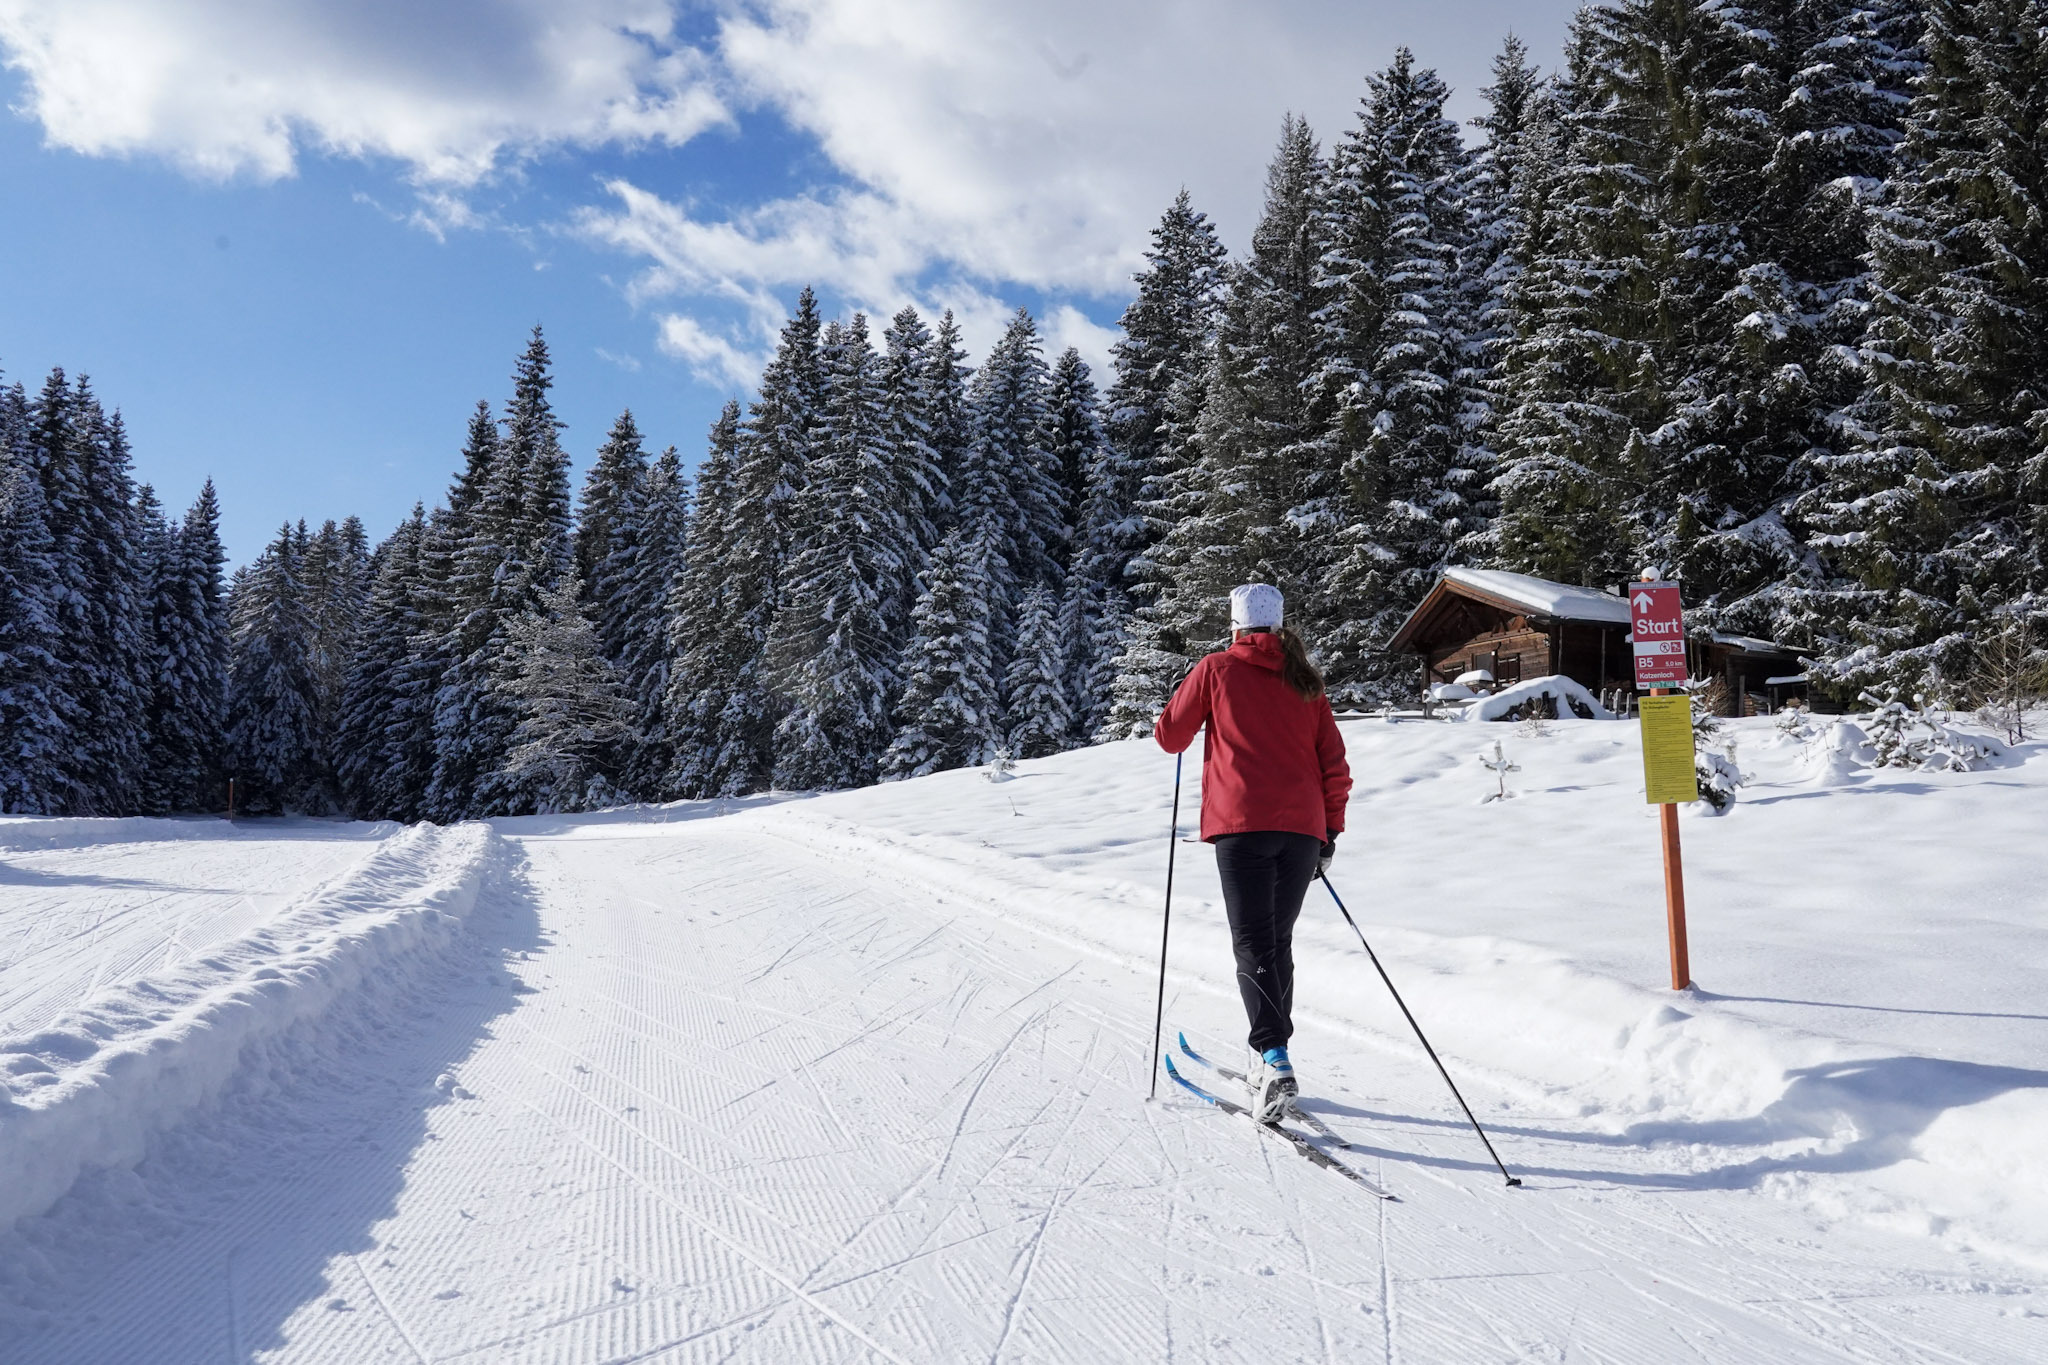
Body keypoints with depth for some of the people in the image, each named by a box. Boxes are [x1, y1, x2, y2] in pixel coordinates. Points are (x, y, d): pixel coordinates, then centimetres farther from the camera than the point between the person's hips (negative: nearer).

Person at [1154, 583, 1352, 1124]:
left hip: (1243, 825, -4)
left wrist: (1181, 714, 31)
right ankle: (1268, 1064, 24)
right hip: (1303, 830, 4)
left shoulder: (1217, 668, 5)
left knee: (1253, 944, -6)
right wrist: (1331, 832, 19)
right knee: (1278, 941, 15)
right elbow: (1335, 766, 13)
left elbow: (1169, 736, 10)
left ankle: (1275, 1061, -22)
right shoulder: (1305, 682, 15)